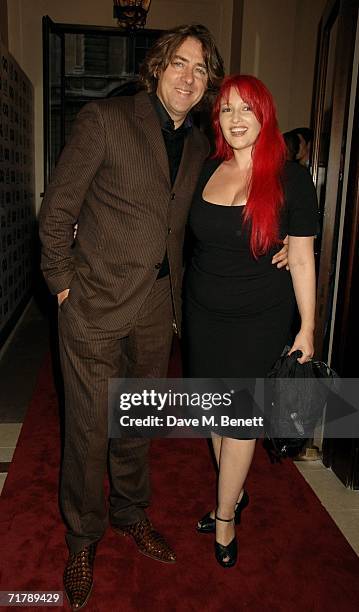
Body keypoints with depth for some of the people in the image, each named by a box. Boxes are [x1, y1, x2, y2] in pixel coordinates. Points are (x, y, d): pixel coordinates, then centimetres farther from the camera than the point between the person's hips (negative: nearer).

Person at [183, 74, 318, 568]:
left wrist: (307, 330, -5)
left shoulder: (290, 178, -8)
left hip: (260, 319, -4)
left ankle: (225, 518, 25)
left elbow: (301, 259, -6)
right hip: (203, 313, 4)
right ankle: (235, 496, 38)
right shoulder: (206, 170, 2)